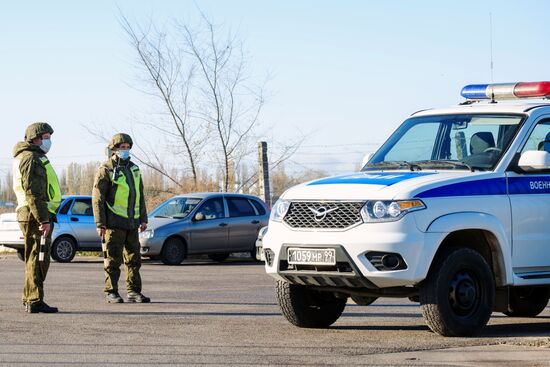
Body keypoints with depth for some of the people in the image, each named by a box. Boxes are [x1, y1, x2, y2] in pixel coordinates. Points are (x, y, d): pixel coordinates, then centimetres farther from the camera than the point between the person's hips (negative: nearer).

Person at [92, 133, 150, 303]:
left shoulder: (134, 169, 15)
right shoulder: (106, 170, -6)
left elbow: (140, 196, 21)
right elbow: (97, 198, -9)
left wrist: (143, 219, 15)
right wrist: (100, 224, -14)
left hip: (131, 223, 7)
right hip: (114, 223, -6)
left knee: (133, 258, 7)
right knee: (113, 259, -2)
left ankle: (134, 292, 12)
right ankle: (111, 292, 4)